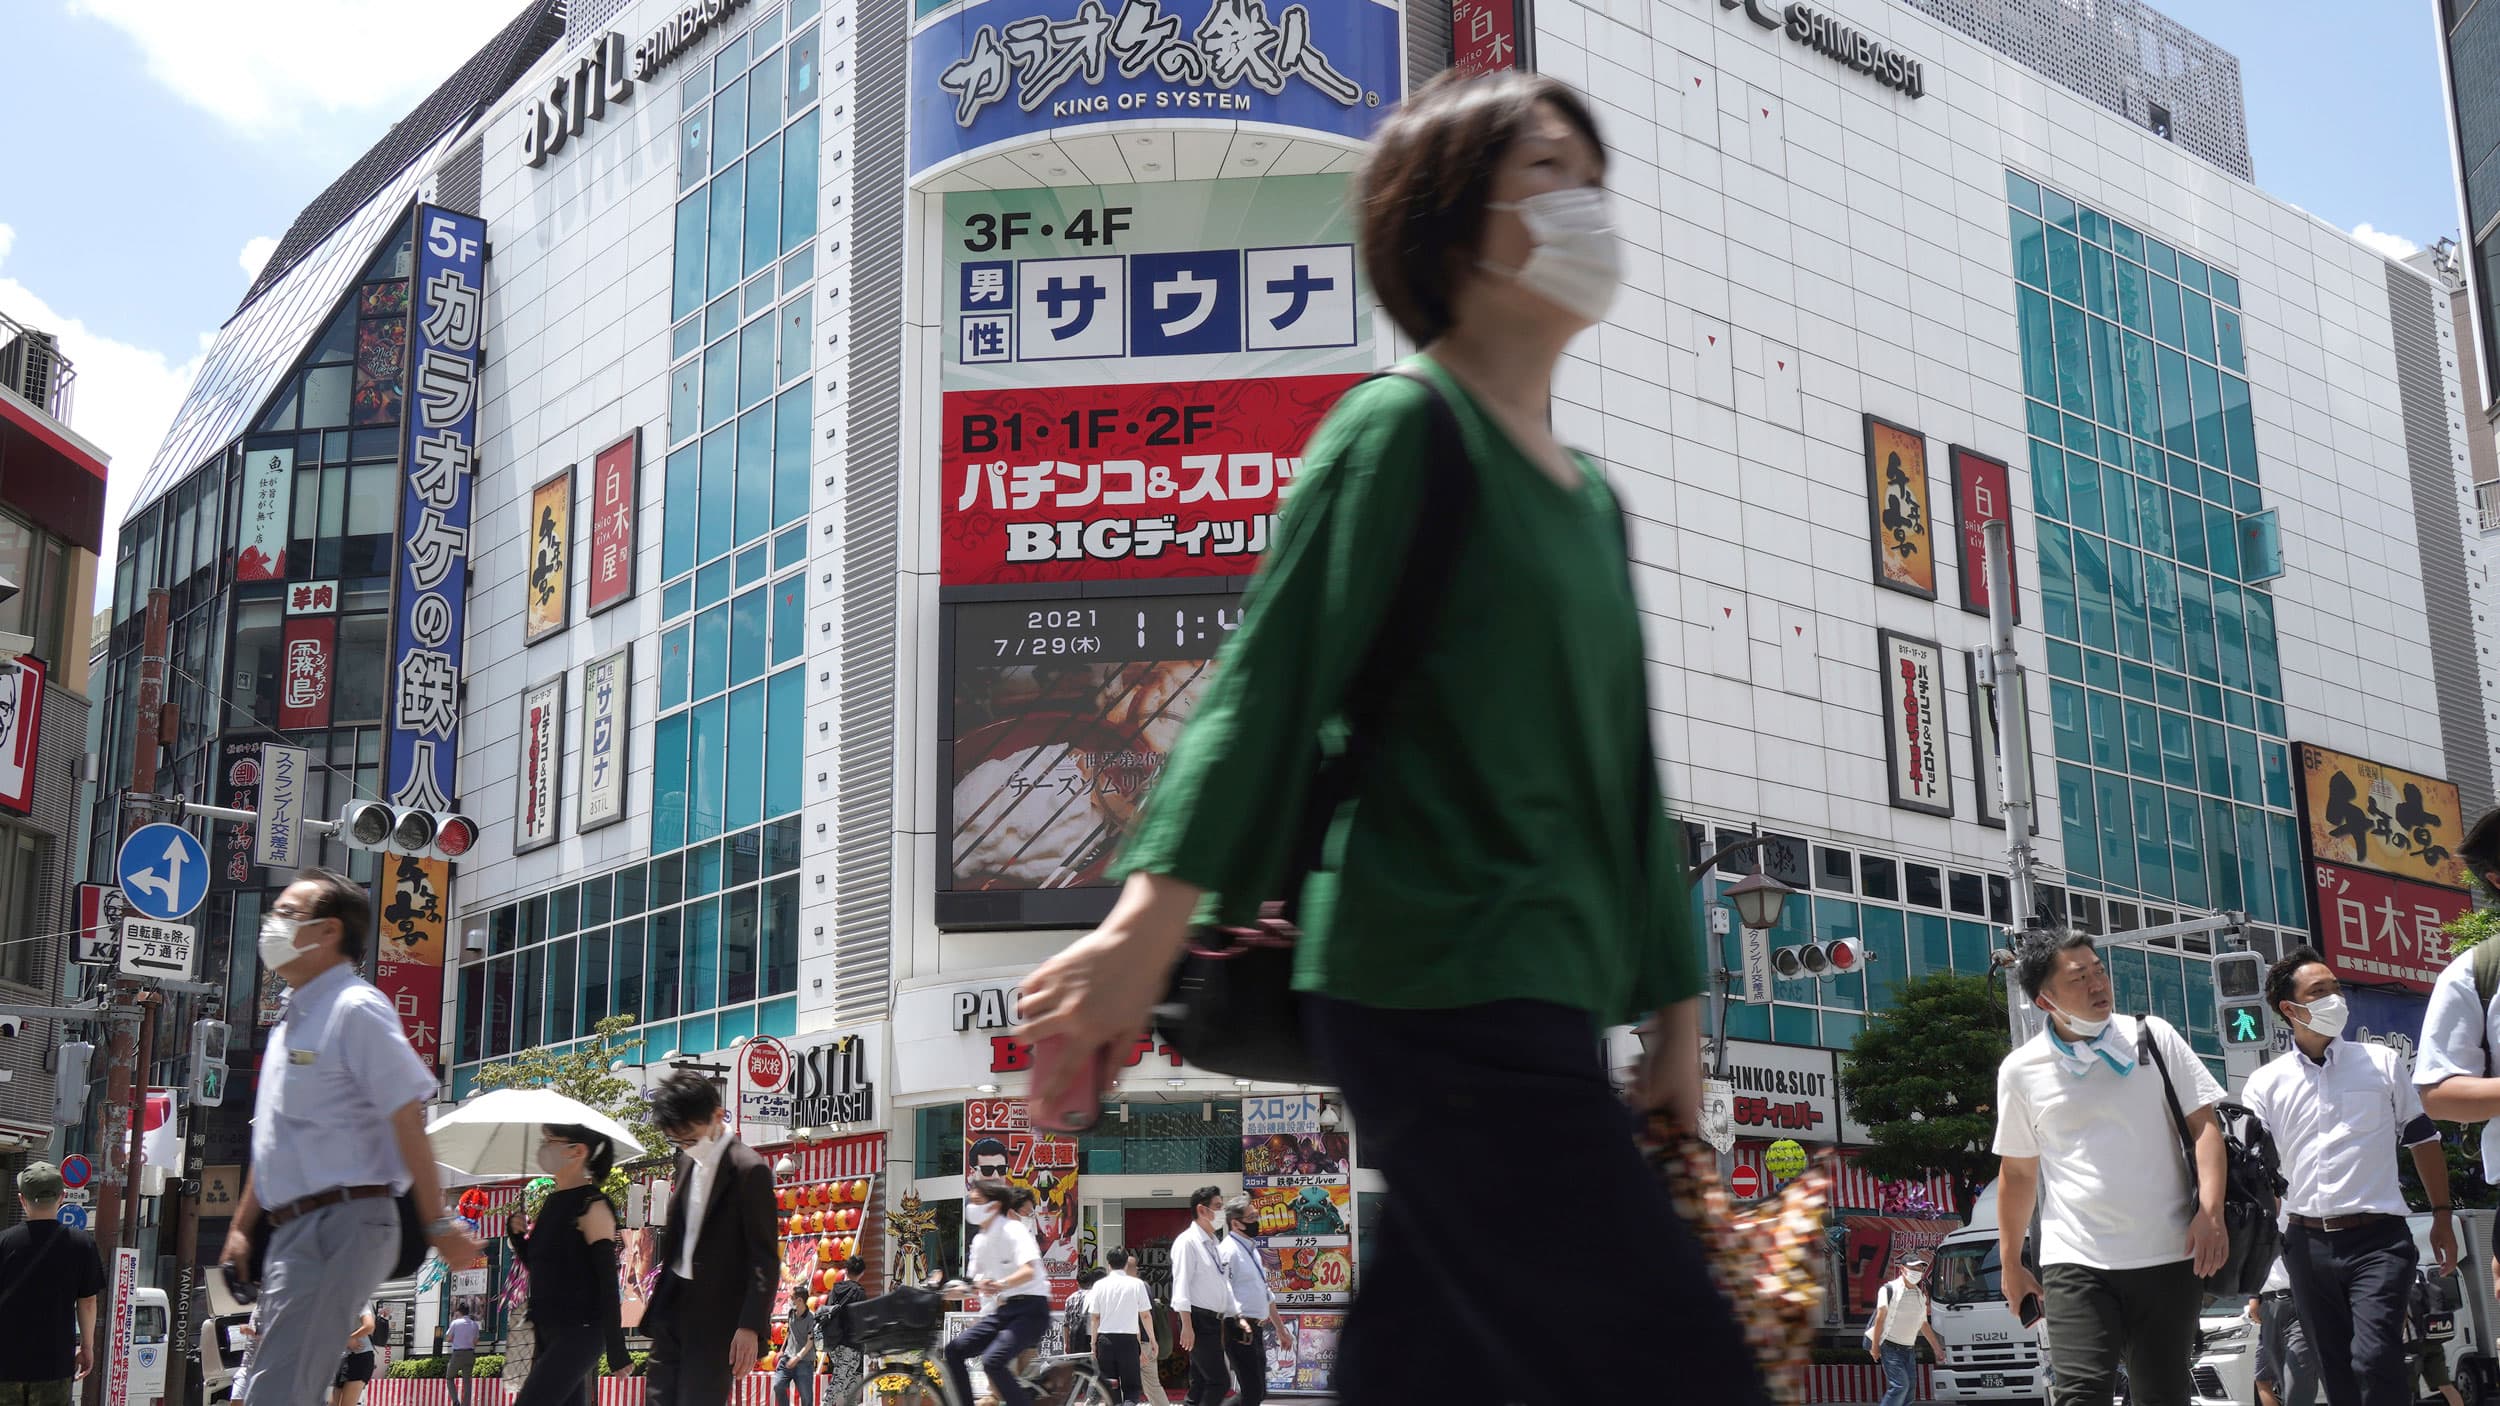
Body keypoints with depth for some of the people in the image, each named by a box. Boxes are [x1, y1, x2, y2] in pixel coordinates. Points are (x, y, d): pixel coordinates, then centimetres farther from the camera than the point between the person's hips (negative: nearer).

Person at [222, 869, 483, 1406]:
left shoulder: (355, 1009, -11)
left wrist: (438, 1225, -18)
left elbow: (407, 1117, -16)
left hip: (342, 1225, -9)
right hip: (292, 1230, 9)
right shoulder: (290, 1019, 18)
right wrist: (242, 1226, 20)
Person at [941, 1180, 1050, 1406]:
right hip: (1001, 1311, 8)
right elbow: (975, 1281, 14)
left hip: (1030, 1311, -8)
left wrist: (1001, 1284, -42)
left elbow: (1028, 1271, -27)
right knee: (954, 1351, 0)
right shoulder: (980, 1241, 11)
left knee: (993, 1361, -26)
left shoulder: (1013, 1230, -12)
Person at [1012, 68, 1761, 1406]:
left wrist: (1674, 1008, 21)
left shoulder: (1589, 495, 21)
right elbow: (1268, 675, -13)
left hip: (1539, 1009, 9)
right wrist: (1150, 921, -22)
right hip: (1440, 988, -8)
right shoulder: (1404, 426, -3)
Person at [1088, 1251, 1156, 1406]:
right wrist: (1153, 1341, 12)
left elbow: (1094, 1318, 3)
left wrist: (1094, 1344, 11)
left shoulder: (1100, 1284, 2)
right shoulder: (1137, 1284, -1)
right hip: (1129, 1338, -1)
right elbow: (1145, 1316, 1)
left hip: (1105, 1338, 1)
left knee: (1110, 1387, 11)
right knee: (1132, 1387, 3)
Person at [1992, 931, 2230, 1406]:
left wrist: (2210, 1211, -10)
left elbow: (2203, 1123, 4)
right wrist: (2010, 1263, 14)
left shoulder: (2153, 1037, 4)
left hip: (2169, 1256, 1)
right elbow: (2017, 1172, 12)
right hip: (2076, 1260, -1)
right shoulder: (2021, 1070, 4)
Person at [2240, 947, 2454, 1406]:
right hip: (2308, 1244, 2)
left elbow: (2423, 1139, 11)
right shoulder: (2266, 1083, 6)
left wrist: (2442, 1215, 6)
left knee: (2375, 1360, -18)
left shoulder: (2382, 1063, 6)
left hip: (2378, 1238, -2)